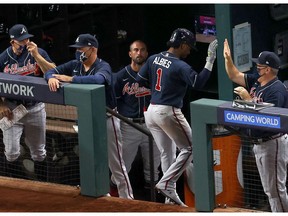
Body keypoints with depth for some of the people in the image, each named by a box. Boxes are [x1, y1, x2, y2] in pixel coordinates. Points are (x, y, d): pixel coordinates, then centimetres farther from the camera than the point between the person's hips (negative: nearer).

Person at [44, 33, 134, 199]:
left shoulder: (103, 67, -16)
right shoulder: (75, 65, 4)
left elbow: (98, 79, -39)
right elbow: (51, 71, 1)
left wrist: (70, 79, -37)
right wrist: (51, 78, -24)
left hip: (106, 119, -7)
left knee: (116, 164, -3)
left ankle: (128, 200, 2)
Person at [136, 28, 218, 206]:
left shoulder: (154, 59, 5)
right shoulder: (180, 66, -16)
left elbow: (140, 80, 11)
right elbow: (198, 83, -24)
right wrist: (210, 60, -23)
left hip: (151, 111, 8)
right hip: (168, 112, -8)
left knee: (166, 154, 16)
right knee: (189, 148, 3)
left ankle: (170, 194, 17)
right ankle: (166, 184, -7)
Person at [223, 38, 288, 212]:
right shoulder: (256, 81, 7)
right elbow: (235, 76, 18)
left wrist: (247, 98, -24)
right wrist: (228, 58, 4)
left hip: (273, 144, -10)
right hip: (259, 144, 10)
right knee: (269, 189, 15)